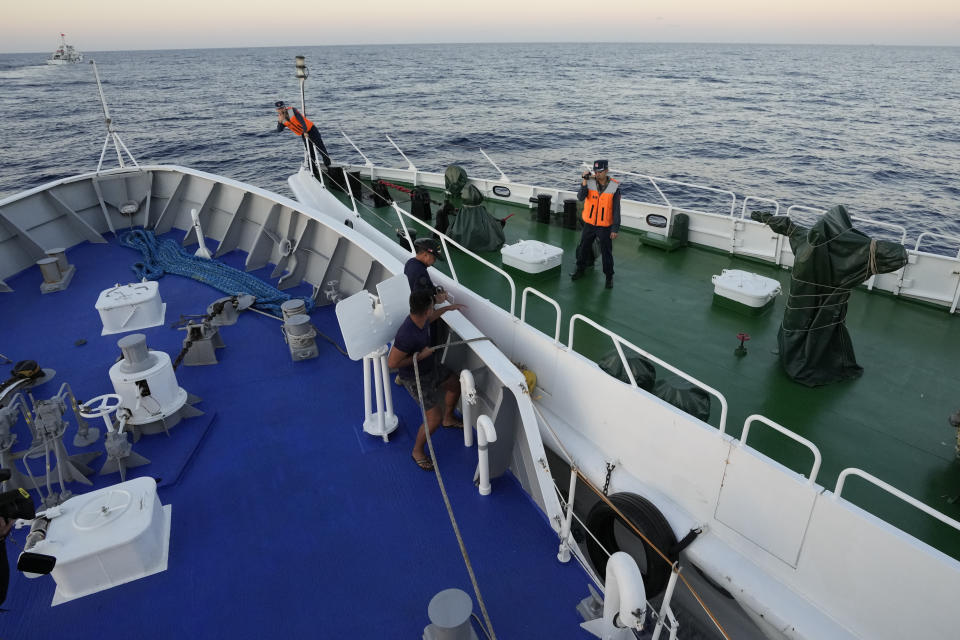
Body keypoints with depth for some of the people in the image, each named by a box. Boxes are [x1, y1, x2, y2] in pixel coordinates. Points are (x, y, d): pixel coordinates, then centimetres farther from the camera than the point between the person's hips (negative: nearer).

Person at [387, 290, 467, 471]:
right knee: (434, 418, -8)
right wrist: (420, 356, -30)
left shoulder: (420, 318, -15)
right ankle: (417, 451, 20)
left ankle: (448, 418, 53)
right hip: (416, 379, -9)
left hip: (431, 365, 9)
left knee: (456, 384, 26)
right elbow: (392, 363, -33)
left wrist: (448, 308, 19)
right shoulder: (407, 335, -41)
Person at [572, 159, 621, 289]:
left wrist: (615, 229, -11)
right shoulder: (590, 182, -7)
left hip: (605, 226, -2)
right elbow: (580, 197, -20)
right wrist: (584, 182, -32)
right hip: (589, 224, 3)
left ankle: (609, 277, 23)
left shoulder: (614, 187, -12)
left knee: (606, 252, 7)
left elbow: (616, 210, -9)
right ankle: (580, 270, 38)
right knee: (583, 248, 17)